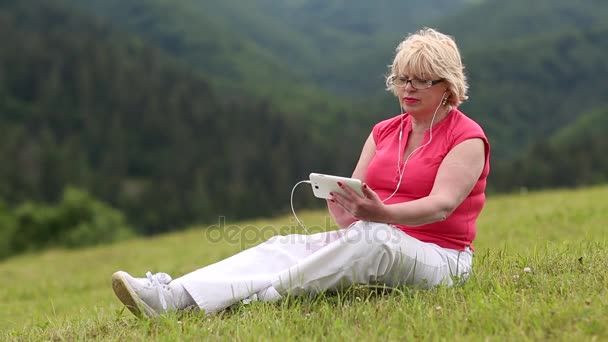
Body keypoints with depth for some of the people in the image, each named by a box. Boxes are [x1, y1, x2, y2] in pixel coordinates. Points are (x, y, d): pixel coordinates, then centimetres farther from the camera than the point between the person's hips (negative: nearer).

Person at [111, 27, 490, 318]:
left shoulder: (467, 138, -4)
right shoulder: (385, 132, 15)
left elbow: (441, 204, -20)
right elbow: (355, 195, 5)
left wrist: (382, 214, -39)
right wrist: (343, 207, -21)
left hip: (437, 257, -5)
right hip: (368, 242, 5)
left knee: (370, 238, -38)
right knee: (286, 246, -20)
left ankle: (257, 297, -44)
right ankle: (172, 296, -40)